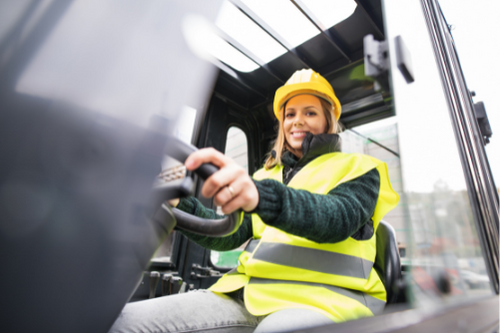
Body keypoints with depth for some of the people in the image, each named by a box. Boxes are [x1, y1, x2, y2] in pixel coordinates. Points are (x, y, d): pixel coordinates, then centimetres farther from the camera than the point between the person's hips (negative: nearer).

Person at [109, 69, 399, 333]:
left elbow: (339, 218, -16)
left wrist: (260, 196, -35)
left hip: (320, 297, -2)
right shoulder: (266, 175, 20)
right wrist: (179, 205, -9)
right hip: (249, 293, 4)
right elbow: (230, 234, 9)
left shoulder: (358, 168, 8)